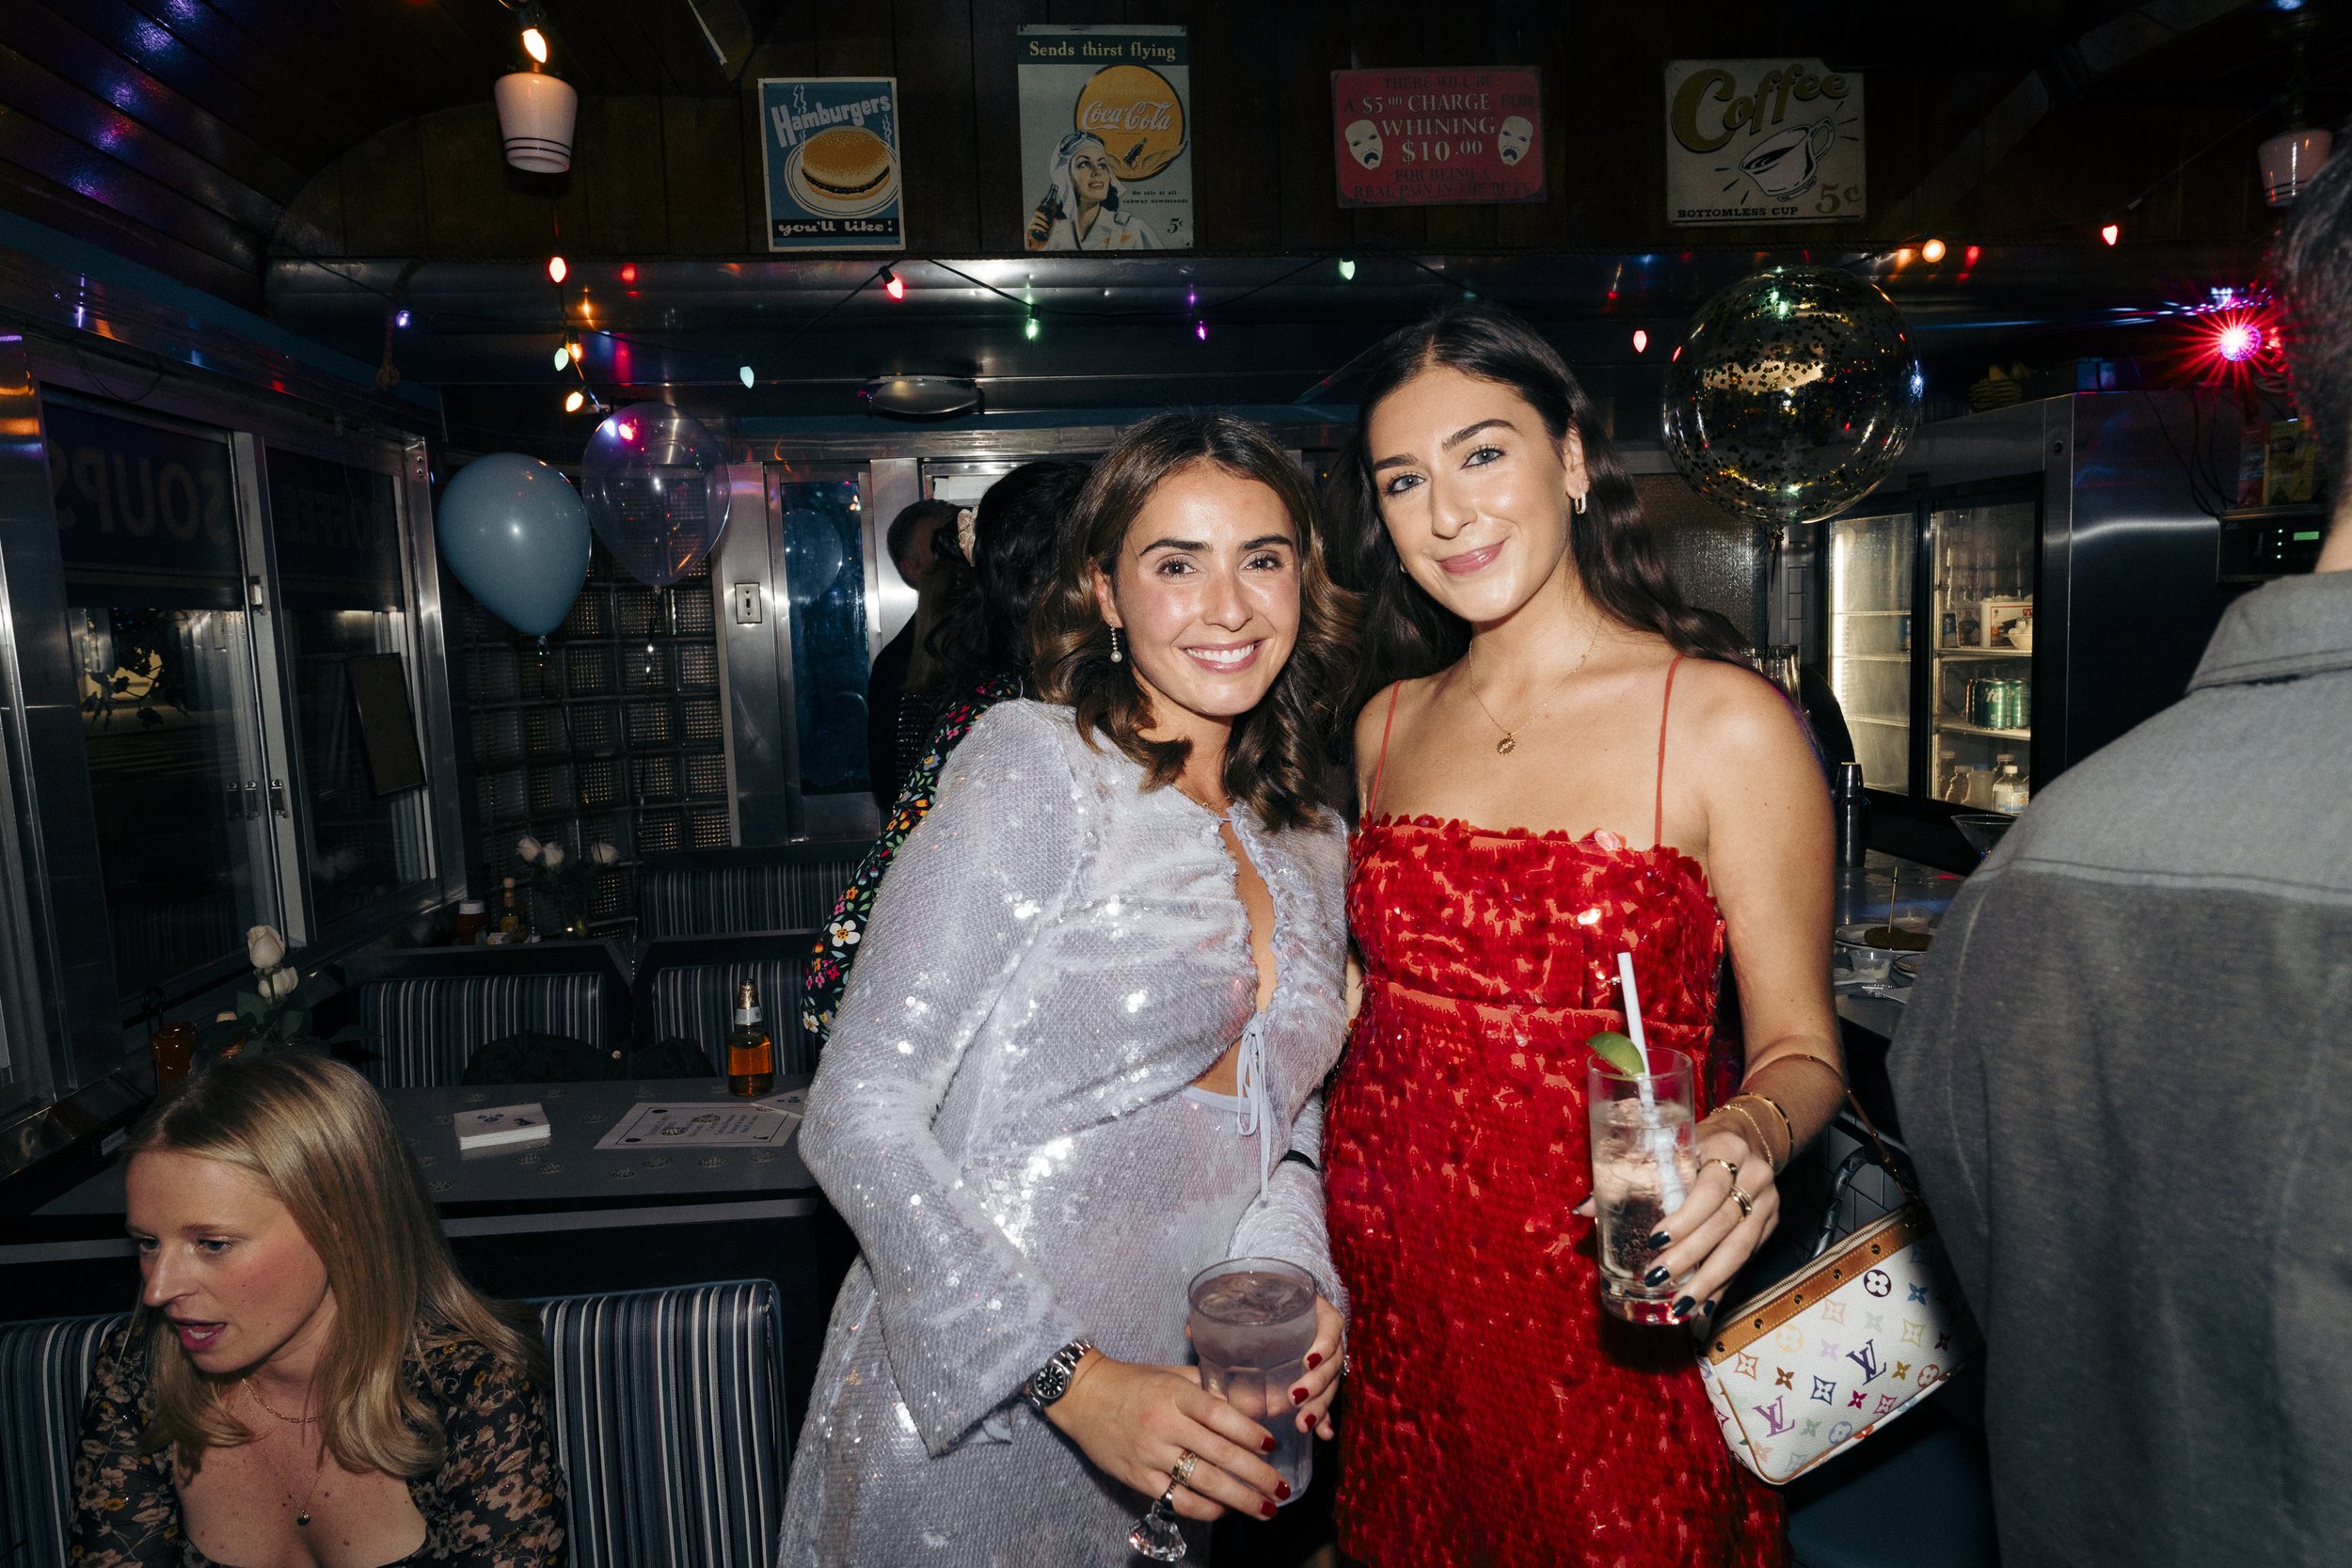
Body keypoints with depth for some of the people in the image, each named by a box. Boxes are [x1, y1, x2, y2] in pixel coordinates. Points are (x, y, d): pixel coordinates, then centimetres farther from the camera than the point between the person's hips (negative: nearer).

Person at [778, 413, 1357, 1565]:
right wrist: (1072, 1378, -21)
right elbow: (856, 1116, -17)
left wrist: (1291, 1285, -5)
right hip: (962, 1427, -5)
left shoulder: (1310, 847, 4)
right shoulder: (1034, 765, -15)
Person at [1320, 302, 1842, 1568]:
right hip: (1392, 1297, 4)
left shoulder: (1726, 722, -11)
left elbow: (1799, 1047, -7)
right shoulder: (1389, 724, 3)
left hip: (1612, 1316, -4)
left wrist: (1748, 1136, -28)